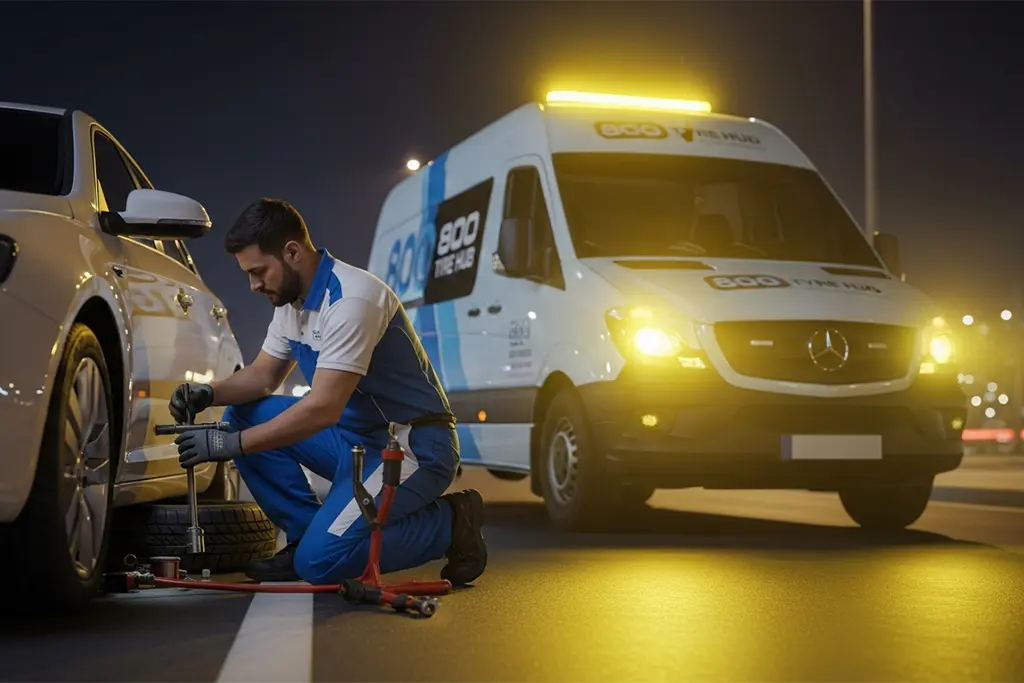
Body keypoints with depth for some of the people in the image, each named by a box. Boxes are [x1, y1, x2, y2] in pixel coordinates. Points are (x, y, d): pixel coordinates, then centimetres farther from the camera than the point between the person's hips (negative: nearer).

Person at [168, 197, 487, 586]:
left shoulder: (351, 299, -24)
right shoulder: (292, 299, 6)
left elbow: (323, 409, -29)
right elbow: (264, 374, 16)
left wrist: (231, 445, -25)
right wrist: (209, 393, -4)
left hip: (414, 447, -9)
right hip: (357, 437, 9)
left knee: (321, 560, -23)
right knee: (242, 416, 0)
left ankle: (449, 524, -4)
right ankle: (306, 532, 5)